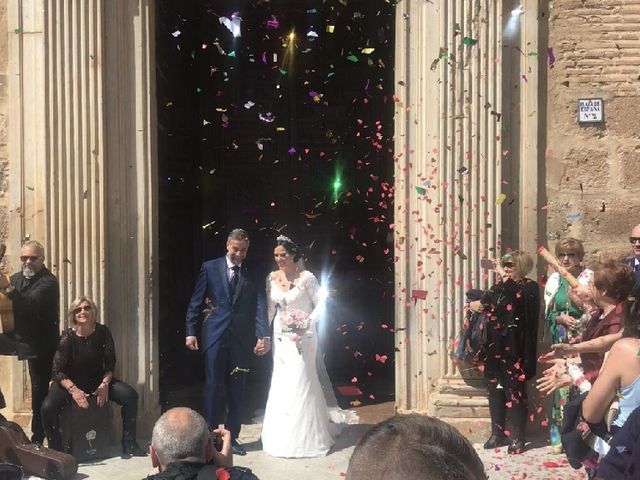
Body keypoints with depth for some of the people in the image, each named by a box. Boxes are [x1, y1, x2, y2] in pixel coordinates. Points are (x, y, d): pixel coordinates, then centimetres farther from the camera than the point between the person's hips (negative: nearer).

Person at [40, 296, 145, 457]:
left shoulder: (102, 332, -9)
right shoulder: (68, 337, -17)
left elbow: (110, 362, 0)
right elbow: (57, 371, -14)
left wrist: (105, 384, -14)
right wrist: (73, 390, -27)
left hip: (97, 380, 3)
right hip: (70, 382, -2)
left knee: (130, 396, -17)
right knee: (48, 407, -30)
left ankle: (129, 444, -4)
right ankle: (56, 450, -9)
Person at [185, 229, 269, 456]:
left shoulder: (253, 274, 5)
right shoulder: (210, 268, 3)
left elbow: (260, 307, -4)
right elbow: (196, 303, 3)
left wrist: (263, 336, -14)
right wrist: (191, 332, -3)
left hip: (242, 339, 2)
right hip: (215, 335, -1)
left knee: (237, 390, 8)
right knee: (213, 386, 2)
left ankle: (232, 436, 19)